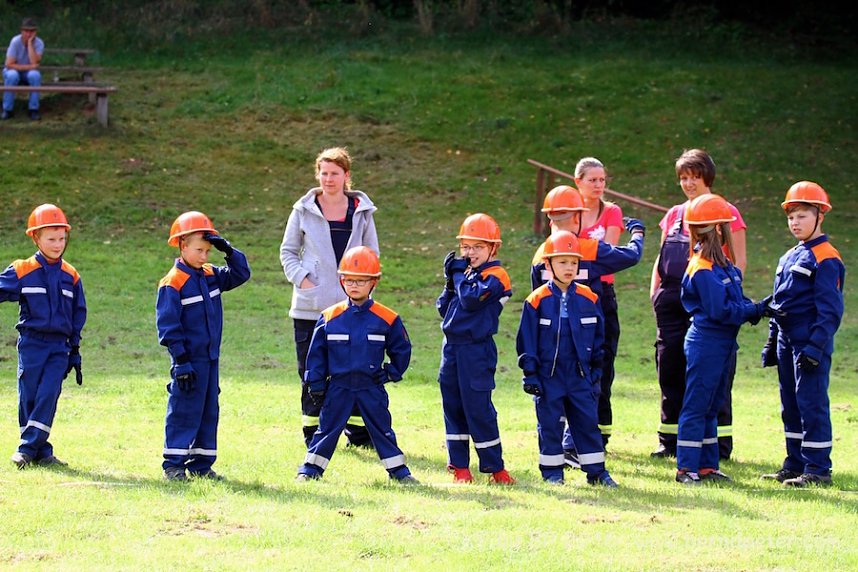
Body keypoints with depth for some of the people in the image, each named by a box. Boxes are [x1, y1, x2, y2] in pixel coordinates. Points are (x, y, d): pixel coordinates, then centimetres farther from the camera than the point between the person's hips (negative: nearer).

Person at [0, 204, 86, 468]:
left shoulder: (71, 276, 8)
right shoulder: (21, 271, -2)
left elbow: (78, 314, 14)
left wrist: (75, 352, 13)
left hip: (59, 347, 2)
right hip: (31, 344, -2)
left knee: (48, 396, -10)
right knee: (28, 397, 0)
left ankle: (27, 449, -8)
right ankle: (41, 451, 9)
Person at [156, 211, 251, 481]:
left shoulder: (211, 276, 8)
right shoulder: (173, 283, -13)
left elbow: (240, 274, 14)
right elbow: (167, 325, -15)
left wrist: (229, 251, -4)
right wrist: (181, 361, -17)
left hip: (210, 358, 7)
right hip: (189, 360, -7)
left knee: (209, 411, 10)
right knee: (184, 411, -4)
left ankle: (201, 464, 16)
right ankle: (174, 464, 1)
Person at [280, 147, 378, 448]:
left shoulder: (361, 210, 6)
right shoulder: (304, 210, 2)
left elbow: (372, 253, 13)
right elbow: (288, 251, 8)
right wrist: (302, 278, -7)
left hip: (351, 305, 1)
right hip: (310, 306, -1)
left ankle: (358, 433, 11)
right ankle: (313, 432, 13)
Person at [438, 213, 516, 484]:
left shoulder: (495, 276, -10)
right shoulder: (463, 271, 14)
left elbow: (471, 299, -24)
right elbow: (443, 307, 13)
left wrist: (459, 275, -11)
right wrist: (450, 285, -3)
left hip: (477, 350, -8)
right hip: (452, 347, 8)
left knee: (478, 407, -6)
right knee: (452, 405, 9)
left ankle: (495, 467, 3)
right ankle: (459, 466, 16)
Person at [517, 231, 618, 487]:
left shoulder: (588, 299, 2)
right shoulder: (537, 300, -6)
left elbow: (598, 338, 11)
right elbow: (527, 340, -3)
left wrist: (596, 370, 9)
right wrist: (530, 374, -5)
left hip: (580, 374, 2)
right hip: (549, 375, -2)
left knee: (588, 421, 4)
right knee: (550, 423, 4)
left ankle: (596, 470, 11)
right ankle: (552, 471, 14)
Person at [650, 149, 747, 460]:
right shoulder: (674, 215, 16)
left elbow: (738, 261, -2)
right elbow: (661, 258, 21)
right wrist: (654, 291, 9)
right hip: (672, 302, 6)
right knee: (670, 370, 6)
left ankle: (720, 443, 1)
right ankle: (670, 441, 14)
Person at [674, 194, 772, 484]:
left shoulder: (721, 263, 12)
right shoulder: (703, 269, -19)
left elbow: (734, 300, 14)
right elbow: (720, 310, -22)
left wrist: (756, 308, -3)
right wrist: (755, 311, -16)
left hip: (722, 345, 10)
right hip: (706, 344, -10)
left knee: (711, 406, 14)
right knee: (696, 406, -4)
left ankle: (708, 466, 20)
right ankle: (686, 468, 0)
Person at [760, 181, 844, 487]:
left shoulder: (826, 258, -11)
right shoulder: (789, 258, 16)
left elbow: (829, 309, -15)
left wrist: (816, 347, -20)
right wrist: (771, 343, 19)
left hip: (811, 344, -9)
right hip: (787, 343, 9)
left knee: (812, 405, -7)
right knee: (791, 407, 13)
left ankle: (817, 469, -4)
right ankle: (795, 465, 20)